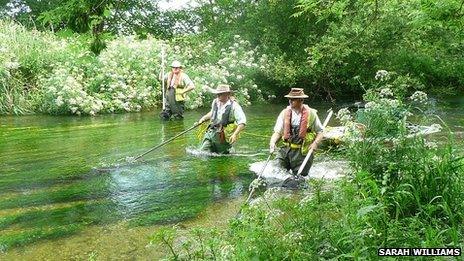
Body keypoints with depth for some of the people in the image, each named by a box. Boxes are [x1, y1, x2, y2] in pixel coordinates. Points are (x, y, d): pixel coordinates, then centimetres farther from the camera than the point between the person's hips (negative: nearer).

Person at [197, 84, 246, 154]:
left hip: (223, 137, -5)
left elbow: (242, 122, -20)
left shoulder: (234, 106, -15)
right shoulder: (215, 102, 4)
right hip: (210, 133, 5)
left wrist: (235, 134, -30)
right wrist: (204, 118, 14)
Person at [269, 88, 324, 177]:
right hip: (285, 150, 2)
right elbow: (277, 132, 0)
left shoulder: (311, 114, -3)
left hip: (302, 152, -2)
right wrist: (272, 143, -18)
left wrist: (315, 143, -12)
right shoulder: (285, 113, 1)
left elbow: (320, 132, 4)